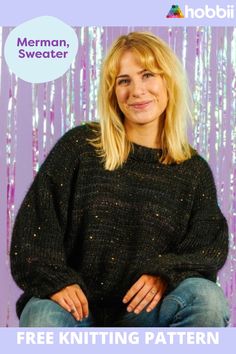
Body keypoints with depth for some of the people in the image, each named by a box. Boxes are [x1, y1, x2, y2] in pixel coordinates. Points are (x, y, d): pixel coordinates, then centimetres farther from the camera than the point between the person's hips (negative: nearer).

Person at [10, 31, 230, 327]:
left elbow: (209, 248, 4)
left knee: (207, 299, -30)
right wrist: (55, 279, -15)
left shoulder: (194, 171, 9)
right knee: (42, 317, -36)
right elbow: (35, 222, 1)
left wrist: (165, 275, -16)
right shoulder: (78, 146, 5)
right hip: (77, 303, -1)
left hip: (143, 309, 2)